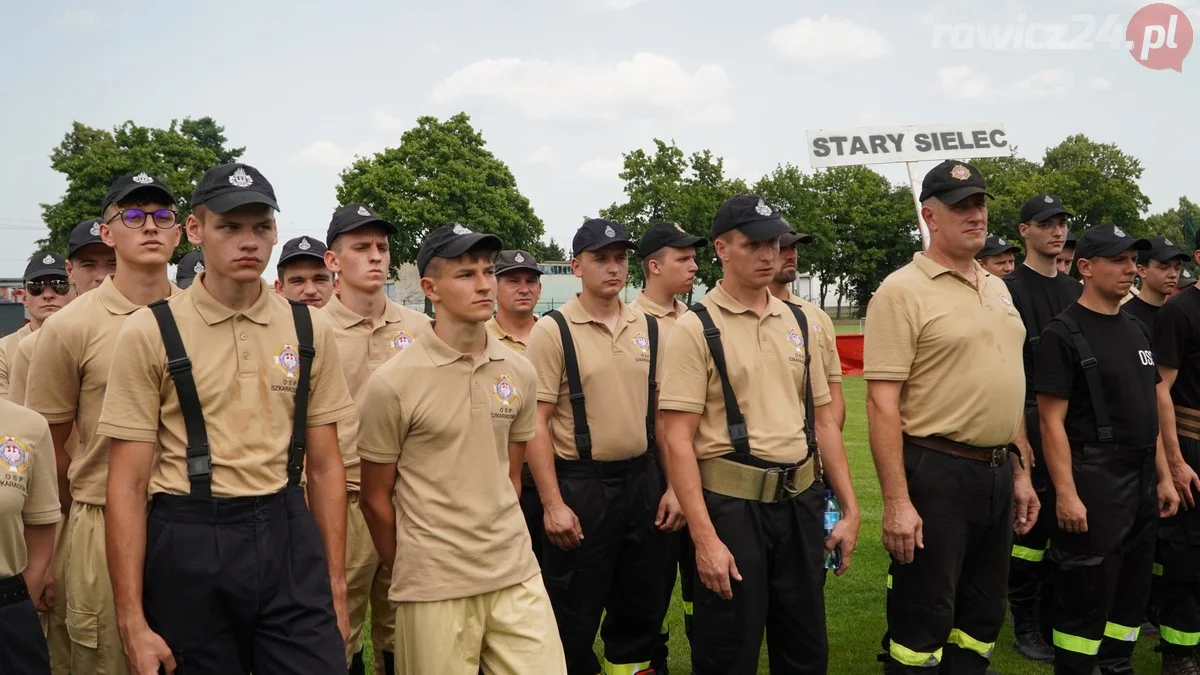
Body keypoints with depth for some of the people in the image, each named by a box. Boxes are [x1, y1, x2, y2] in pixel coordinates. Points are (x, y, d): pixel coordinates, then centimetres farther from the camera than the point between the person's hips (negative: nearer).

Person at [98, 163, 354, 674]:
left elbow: (325, 466, 8)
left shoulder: (308, 331, 5)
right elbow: (127, 485, -5)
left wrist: (335, 587, 6)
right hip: (189, 543, -2)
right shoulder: (150, 332, -4)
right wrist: (132, 620, -8)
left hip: (288, 537, 2)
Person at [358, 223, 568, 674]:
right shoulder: (393, 383, -10)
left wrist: (499, 543, 15)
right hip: (433, 589, -4)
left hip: (517, 575, 4)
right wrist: (414, 574, 8)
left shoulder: (520, 373, 4)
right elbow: (376, 499, -1)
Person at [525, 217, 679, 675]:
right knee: (575, 616, 6)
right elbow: (536, 423, -10)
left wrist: (674, 486, 6)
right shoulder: (552, 331, -8)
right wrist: (552, 503, -14)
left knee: (641, 605, 16)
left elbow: (661, 412, 11)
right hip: (581, 486, -4)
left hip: (642, 480, 5)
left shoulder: (648, 328, 6)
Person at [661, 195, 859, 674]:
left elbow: (823, 420, 14)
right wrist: (704, 537, -18)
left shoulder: (798, 322, 9)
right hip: (732, 504, -5)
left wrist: (849, 508, 10)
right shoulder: (697, 328, -8)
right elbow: (678, 439, -13)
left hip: (801, 501, 5)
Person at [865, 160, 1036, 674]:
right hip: (936, 474, -7)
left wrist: (1019, 472, 17)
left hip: (997, 472, 8)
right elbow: (883, 404, -16)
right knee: (922, 627, 1)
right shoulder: (902, 291, -11)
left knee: (983, 620, 17)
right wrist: (896, 501, -20)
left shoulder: (997, 289, 13)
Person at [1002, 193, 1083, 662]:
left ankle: (1056, 619, 24)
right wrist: (1018, 433, -17)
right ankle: (1026, 628, 12)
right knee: (1030, 525, 0)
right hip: (1031, 419, -6)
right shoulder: (1010, 290, -6)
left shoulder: (1075, 290, 15)